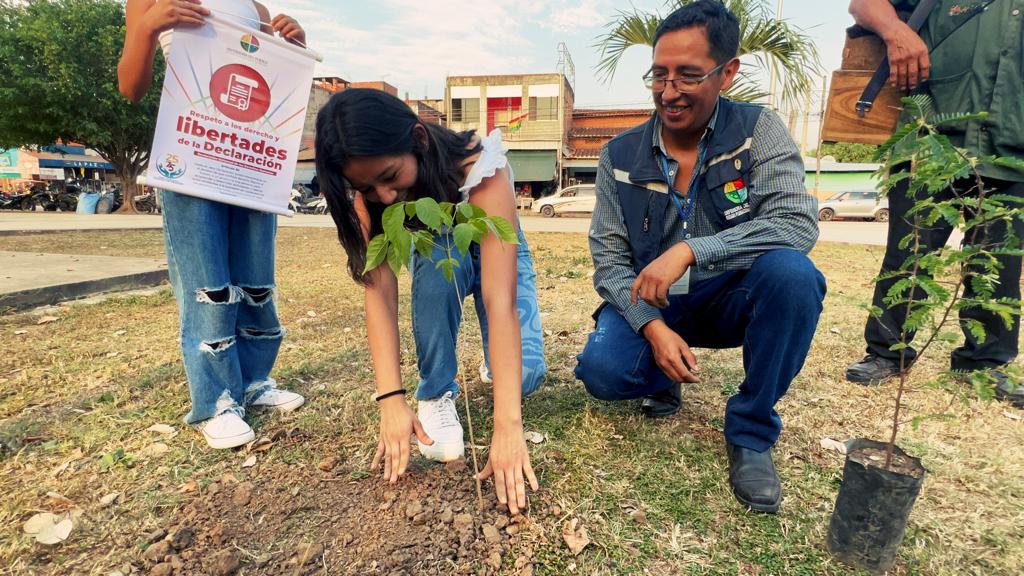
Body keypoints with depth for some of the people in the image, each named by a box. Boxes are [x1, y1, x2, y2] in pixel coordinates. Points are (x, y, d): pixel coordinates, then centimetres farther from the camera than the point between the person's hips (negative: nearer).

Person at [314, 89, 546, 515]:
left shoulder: (480, 168, -39)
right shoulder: (368, 188, -26)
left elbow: (501, 302, -47)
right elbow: (379, 290, -31)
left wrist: (508, 426, -51)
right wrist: (391, 400, -41)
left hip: (493, 250, -2)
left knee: (525, 372, -25)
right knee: (441, 259, -36)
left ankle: (493, 364, 13)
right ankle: (437, 392, -14)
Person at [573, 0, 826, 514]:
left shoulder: (759, 132, -8)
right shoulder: (620, 155, -4)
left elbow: (797, 224, -22)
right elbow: (609, 259, -7)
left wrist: (689, 250, -34)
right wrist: (653, 327, -22)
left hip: (731, 298, 0)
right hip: (649, 306, 1)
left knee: (791, 272, -32)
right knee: (602, 371, -27)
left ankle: (751, 429, -10)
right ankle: (662, 380, 12)